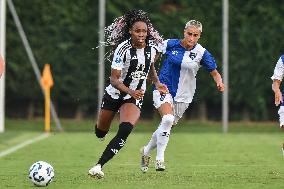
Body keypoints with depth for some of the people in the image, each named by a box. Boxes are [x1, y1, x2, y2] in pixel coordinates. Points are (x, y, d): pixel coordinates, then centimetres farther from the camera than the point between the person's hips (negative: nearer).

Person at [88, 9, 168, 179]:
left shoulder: (153, 47, -8)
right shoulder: (123, 49, -22)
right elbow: (114, 79, -23)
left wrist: (157, 83, 0)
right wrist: (131, 91, -38)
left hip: (135, 97, 1)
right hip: (115, 93, -1)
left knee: (125, 131, -26)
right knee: (100, 132, 16)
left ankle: (99, 166, -24)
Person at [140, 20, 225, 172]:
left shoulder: (202, 53, -8)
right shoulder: (170, 44, -9)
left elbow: (214, 72, -3)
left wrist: (219, 82, -20)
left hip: (183, 95, 2)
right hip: (164, 88, -2)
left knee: (166, 126, 12)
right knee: (167, 119, -27)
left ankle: (146, 151, 38)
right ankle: (160, 158, -17)